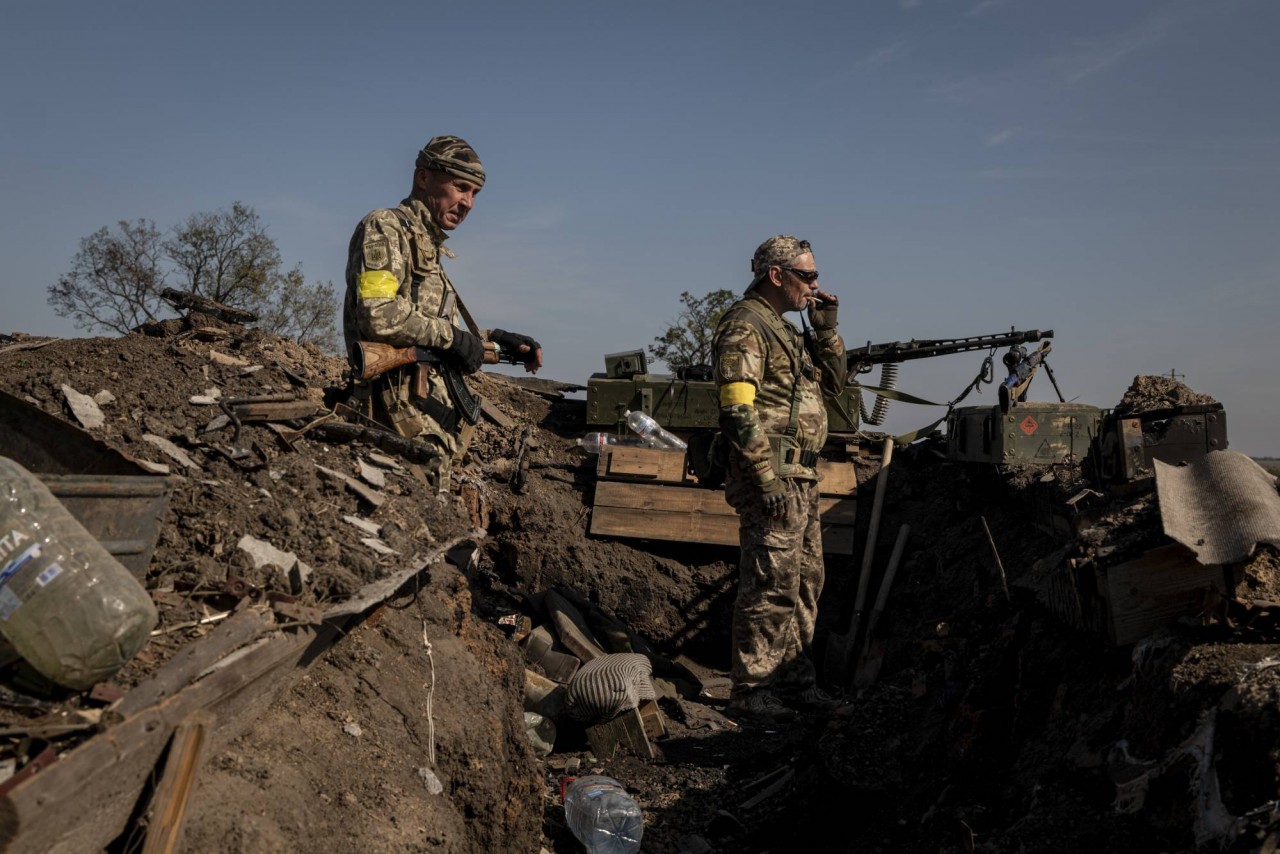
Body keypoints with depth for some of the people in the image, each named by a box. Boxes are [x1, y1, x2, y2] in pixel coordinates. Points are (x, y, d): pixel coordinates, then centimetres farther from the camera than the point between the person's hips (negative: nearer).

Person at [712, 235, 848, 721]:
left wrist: (826, 329, 11)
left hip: (801, 476, 10)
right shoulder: (745, 326, -11)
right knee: (771, 586, -6)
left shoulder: (785, 329, 19)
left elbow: (833, 384, 23)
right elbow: (739, 409, -20)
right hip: (773, 475, -10)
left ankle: (794, 680, 26)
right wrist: (766, 477, -24)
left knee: (804, 582, 15)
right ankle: (750, 691, 3)